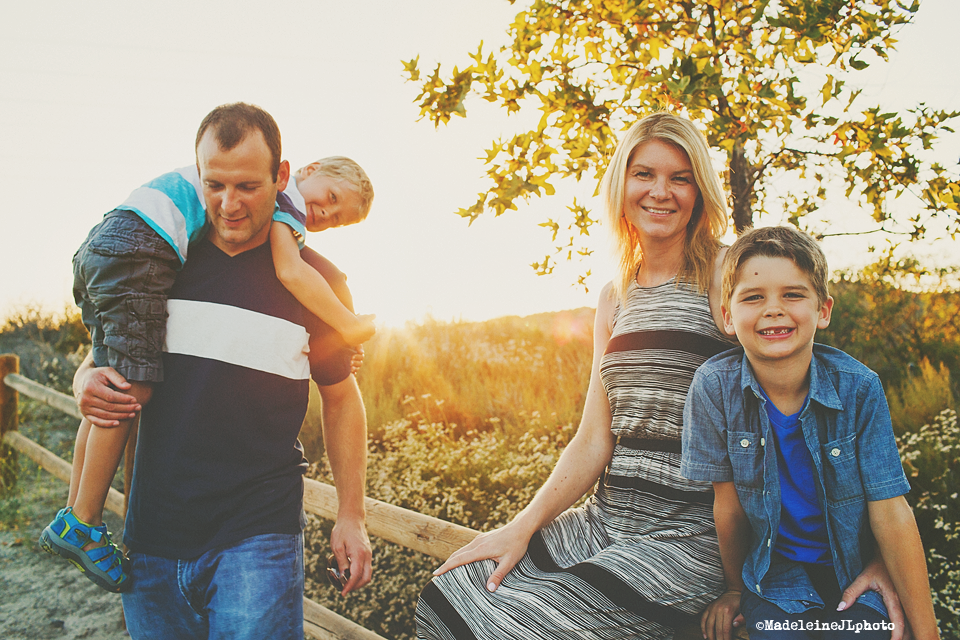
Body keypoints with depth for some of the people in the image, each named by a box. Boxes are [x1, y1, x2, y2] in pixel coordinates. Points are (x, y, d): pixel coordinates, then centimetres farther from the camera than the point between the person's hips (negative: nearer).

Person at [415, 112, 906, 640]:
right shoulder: (615, 299, 13)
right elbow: (593, 441, 9)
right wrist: (521, 527, -2)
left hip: (692, 534, -6)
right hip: (607, 519, 6)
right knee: (451, 593, -8)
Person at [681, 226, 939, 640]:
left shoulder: (858, 387, -15)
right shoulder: (715, 385, -16)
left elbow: (890, 512, -12)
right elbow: (728, 501, -6)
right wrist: (735, 588, 7)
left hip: (855, 573, 1)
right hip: (773, 572, 0)